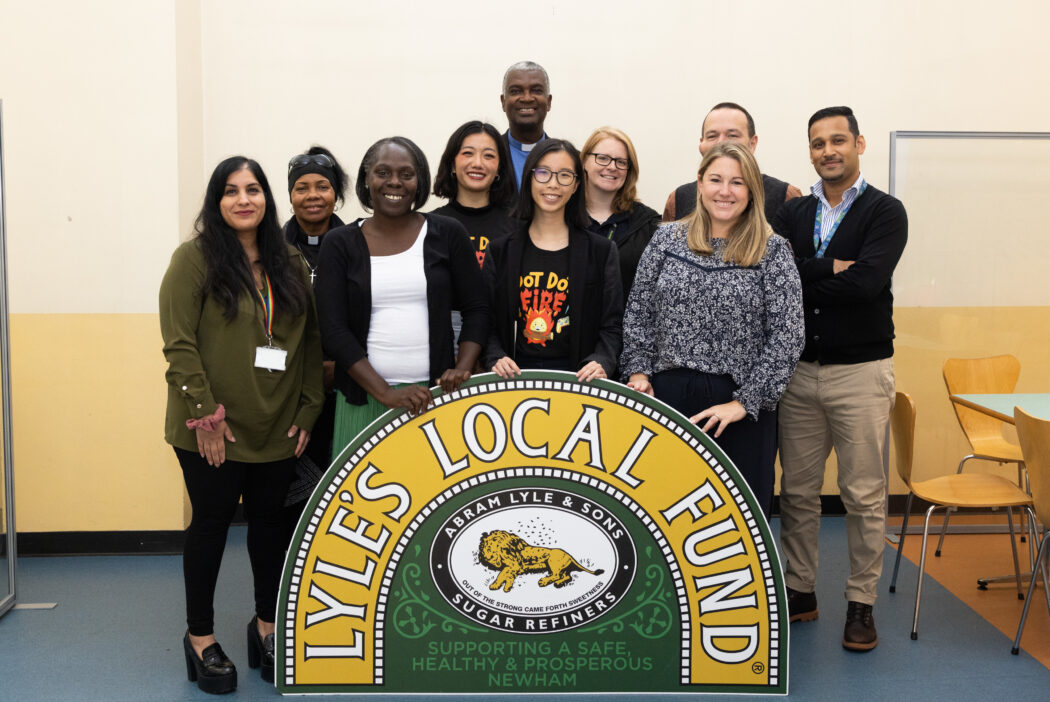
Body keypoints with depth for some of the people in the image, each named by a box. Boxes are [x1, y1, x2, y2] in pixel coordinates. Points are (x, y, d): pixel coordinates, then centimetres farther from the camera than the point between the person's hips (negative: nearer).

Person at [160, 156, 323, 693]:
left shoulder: (290, 265, 9)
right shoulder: (195, 257, -6)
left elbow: (311, 341, 9)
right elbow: (178, 343, -12)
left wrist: (308, 409, 2)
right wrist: (204, 413, -16)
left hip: (278, 428, 4)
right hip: (213, 429, -4)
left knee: (270, 522, 13)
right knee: (211, 524, 6)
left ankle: (267, 626, 29)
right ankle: (200, 637, 21)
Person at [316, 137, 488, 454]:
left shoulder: (448, 234, 7)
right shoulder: (340, 244, 5)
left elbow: (476, 310, 8)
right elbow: (333, 330, -2)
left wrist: (462, 370, -8)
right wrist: (385, 393, -12)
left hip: (436, 393, 0)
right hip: (364, 398, 0)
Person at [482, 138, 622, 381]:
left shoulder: (601, 252, 8)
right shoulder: (501, 252, 10)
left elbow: (611, 326, 4)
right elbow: (488, 322, 8)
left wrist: (601, 362, -14)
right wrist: (495, 358, -11)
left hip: (577, 377, 0)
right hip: (516, 376, 1)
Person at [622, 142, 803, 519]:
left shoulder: (772, 251, -1)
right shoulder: (666, 239, 7)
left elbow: (785, 337, -6)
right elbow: (638, 313, 12)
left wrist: (745, 402, -11)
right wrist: (639, 371, 0)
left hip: (742, 408, -2)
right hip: (669, 395, 2)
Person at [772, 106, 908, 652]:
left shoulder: (885, 212, -3)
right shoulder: (793, 213, 10)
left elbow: (866, 282, -19)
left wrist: (801, 275, -10)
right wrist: (831, 268, -16)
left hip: (860, 371, -4)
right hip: (799, 369, 4)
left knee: (864, 495, 2)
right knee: (797, 490, 10)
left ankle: (861, 603, 14)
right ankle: (799, 591, 24)